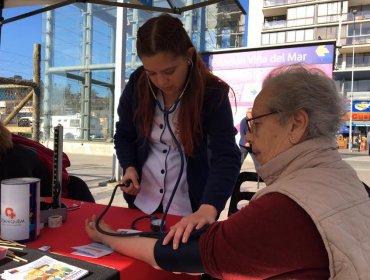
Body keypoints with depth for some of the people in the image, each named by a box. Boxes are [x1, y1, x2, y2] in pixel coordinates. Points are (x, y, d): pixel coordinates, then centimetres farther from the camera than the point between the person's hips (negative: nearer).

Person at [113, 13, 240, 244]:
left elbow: (226, 157, -29)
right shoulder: (137, 84, -10)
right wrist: (129, 167, -15)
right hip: (143, 201, 4)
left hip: (189, 207, -3)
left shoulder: (213, 93, -20)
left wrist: (208, 209, -45)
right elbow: (124, 135, 4)